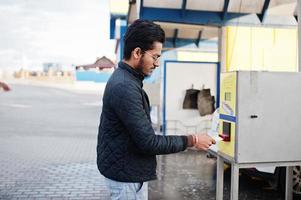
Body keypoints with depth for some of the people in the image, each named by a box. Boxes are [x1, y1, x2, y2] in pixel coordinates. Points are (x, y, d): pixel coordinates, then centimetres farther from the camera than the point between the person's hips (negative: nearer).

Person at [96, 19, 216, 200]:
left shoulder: (123, 79, 7)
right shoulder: (125, 88, -25)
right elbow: (148, 142, -25)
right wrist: (192, 140, -17)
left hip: (125, 168, 10)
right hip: (127, 174, -10)